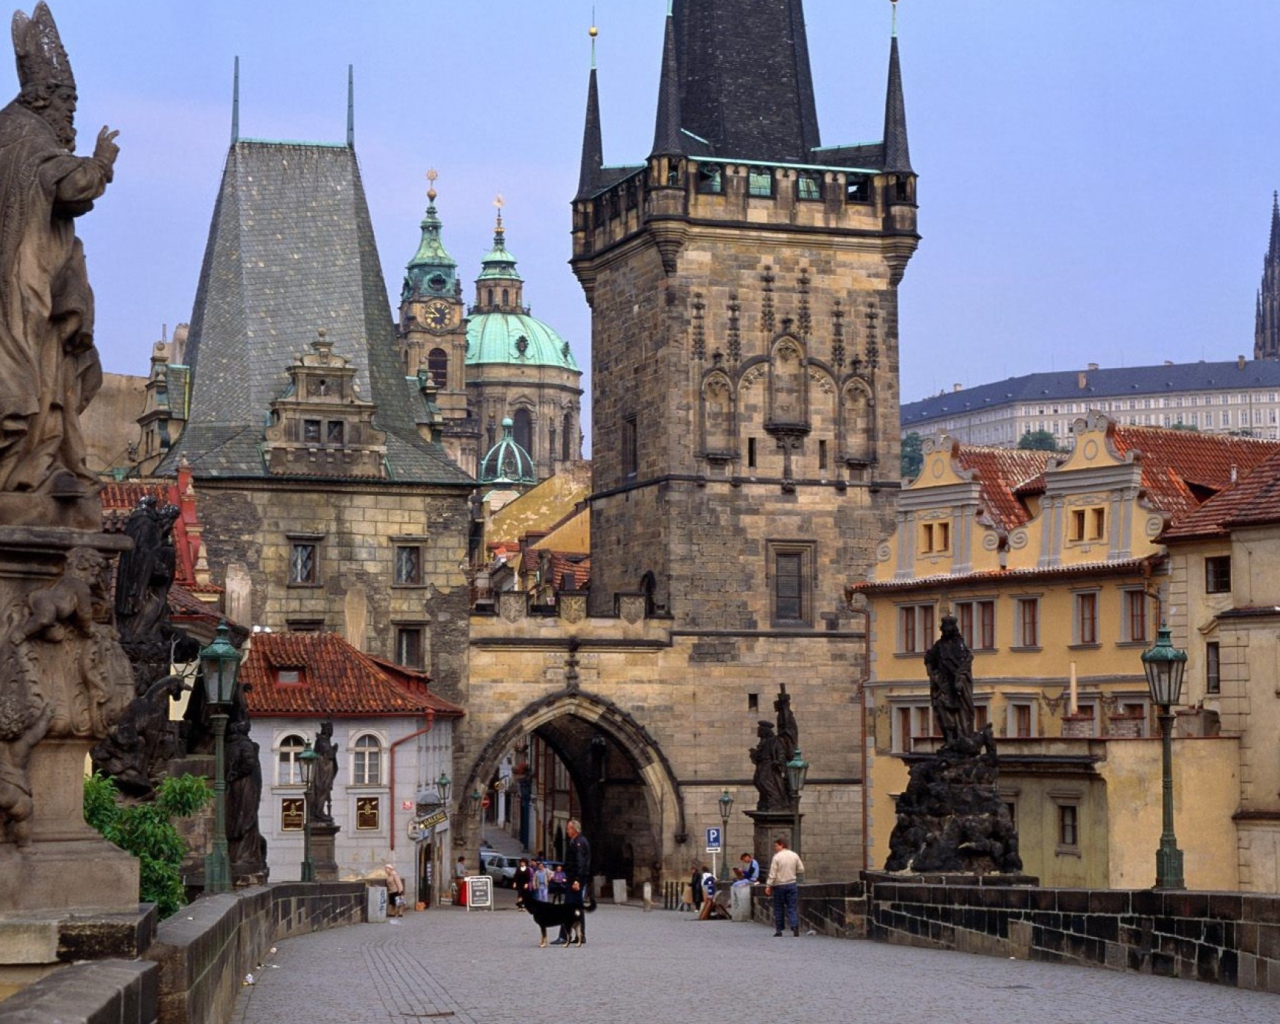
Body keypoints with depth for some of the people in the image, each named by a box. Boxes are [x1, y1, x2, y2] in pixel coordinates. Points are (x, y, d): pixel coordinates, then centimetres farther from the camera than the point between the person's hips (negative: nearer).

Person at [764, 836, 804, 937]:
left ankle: (778, 930, 11)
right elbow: (801, 870, 6)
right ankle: (795, 926, -17)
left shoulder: (776, 857, -9)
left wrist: (768, 886, -9)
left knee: (778, 909, 8)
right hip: (792, 884, 3)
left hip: (779, 885, -3)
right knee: (792, 908, 3)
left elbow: (772, 873, -12)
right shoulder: (794, 855, 3)